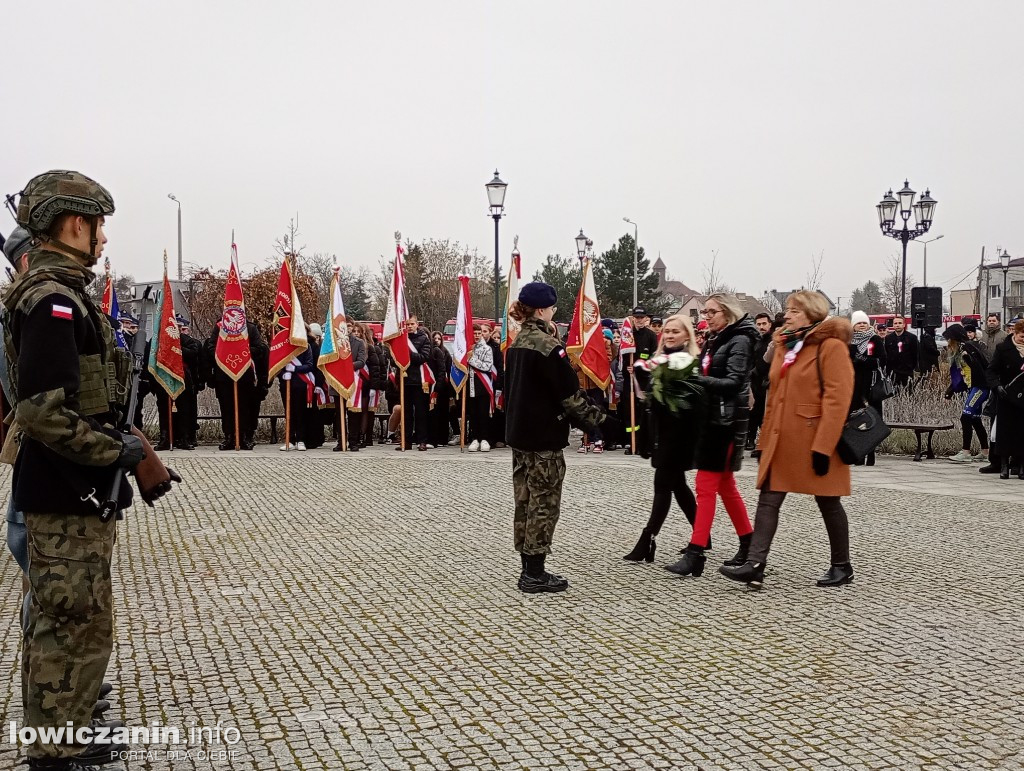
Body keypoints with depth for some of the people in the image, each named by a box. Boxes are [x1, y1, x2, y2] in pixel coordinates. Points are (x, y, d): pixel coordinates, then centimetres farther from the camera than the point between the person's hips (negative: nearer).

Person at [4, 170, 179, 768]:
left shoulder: (58, 293, 13)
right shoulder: (54, 299, -19)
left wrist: (123, 442, 12)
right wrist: (128, 454, -21)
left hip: (72, 493, 11)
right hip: (69, 497, -11)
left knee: (63, 620, 22)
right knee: (78, 624, 1)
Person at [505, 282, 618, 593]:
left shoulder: (518, 343, 11)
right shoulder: (548, 345, -15)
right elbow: (569, 394, -16)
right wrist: (599, 420, -8)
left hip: (519, 432, 9)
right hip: (544, 436, -9)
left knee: (526, 501, 12)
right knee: (544, 504, -1)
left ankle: (529, 569, 18)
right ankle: (535, 574, 4)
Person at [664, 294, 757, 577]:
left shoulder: (739, 341, -8)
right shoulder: (715, 340, 16)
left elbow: (734, 382, -18)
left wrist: (696, 378, -26)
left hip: (726, 421, -9)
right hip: (711, 417, 9)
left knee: (706, 487, -10)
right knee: (725, 486, 15)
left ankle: (695, 555, -9)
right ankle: (748, 545, 26)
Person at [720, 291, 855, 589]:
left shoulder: (831, 346, -10)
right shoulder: (786, 345, 15)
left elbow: (837, 399, -17)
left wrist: (823, 445, -22)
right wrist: (767, 436, 13)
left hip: (814, 440, -7)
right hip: (781, 440, 7)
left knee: (828, 503, 7)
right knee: (768, 500, -2)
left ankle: (842, 567, 23)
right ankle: (755, 566, -4)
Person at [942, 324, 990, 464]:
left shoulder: (967, 348, -14)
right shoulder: (958, 352, 14)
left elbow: (979, 368, -22)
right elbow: (959, 375, 16)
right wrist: (951, 389, 9)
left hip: (980, 387, -10)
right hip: (972, 388, 10)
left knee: (966, 417, -12)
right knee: (975, 419, 14)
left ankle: (966, 453, -10)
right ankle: (985, 452, 22)